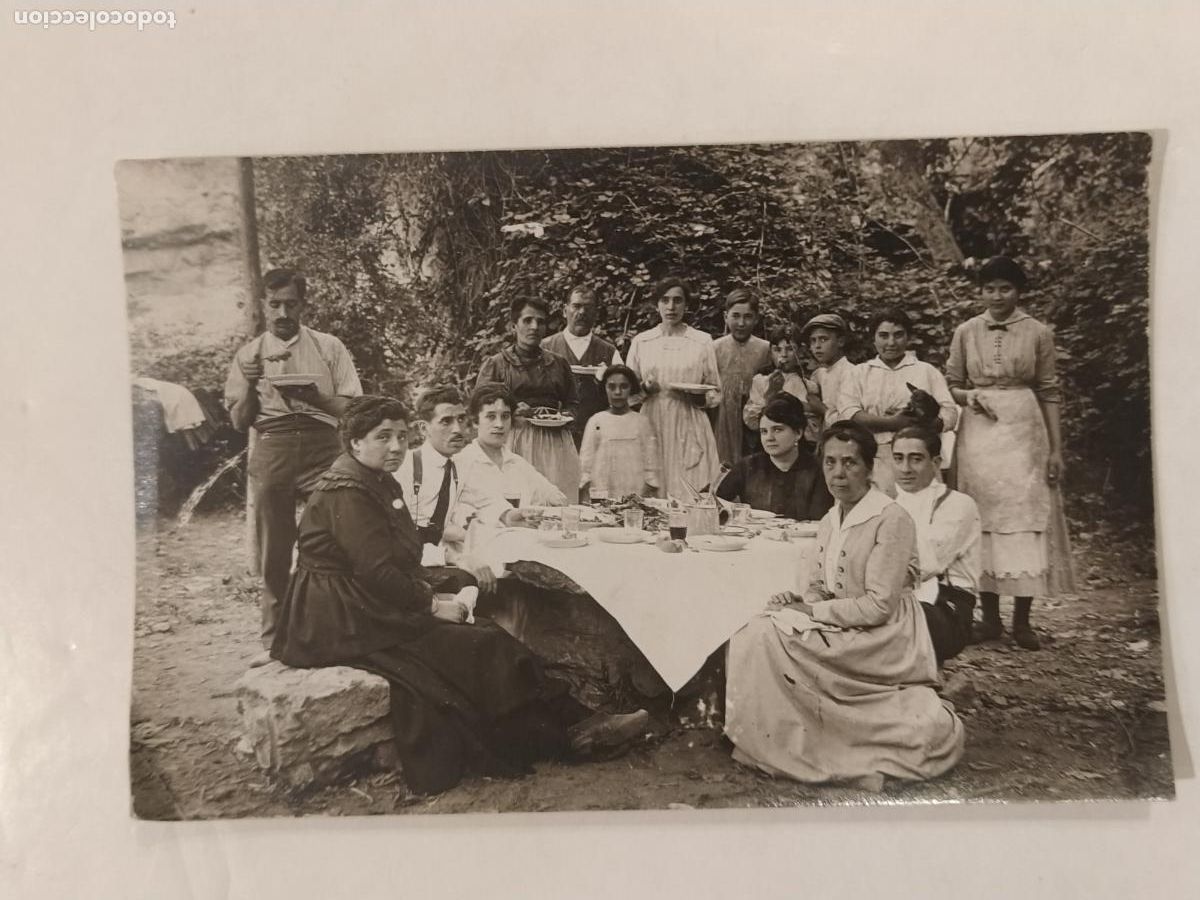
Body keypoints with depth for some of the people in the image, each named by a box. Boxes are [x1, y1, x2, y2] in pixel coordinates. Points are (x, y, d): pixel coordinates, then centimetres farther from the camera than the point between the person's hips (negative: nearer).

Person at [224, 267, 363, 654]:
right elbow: (239, 422, 12)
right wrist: (250, 386, -6)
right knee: (273, 551, 2)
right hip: (271, 447, 2)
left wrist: (313, 396, -13)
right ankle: (274, 640, 9)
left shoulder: (328, 347, 10)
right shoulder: (249, 354, 15)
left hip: (322, 444, -1)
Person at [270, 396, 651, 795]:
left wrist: (431, 591, -3)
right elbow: (376, 570, -23)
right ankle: (566, 732, -12)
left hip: (375, 604, 9)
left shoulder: (380, 484, 15)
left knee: (485, 632, -8)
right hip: (343, 620, -9)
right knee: (473, 647, -18)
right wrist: (432, 604, -14)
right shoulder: (346, 492, -17)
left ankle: (566, 722, -13)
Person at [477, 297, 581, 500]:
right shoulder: (495, 364, 6)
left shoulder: (558, 363, 17)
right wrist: (512, 411, -14)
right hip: (514, 441, -3)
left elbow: (573, 404, 22)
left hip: (554, 442, 3)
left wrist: (563, 416, 1)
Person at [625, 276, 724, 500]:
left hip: (689, 429, -1)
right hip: (652, 426, 1)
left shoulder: (702, 341, 5)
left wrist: (694, 397, -13)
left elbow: (715, 394, 7)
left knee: (690, 497, -5)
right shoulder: (640, 341, 10)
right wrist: (644, 388, -8)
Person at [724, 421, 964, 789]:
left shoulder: (892, 520, -16)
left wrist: (811, 611, -17)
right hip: (843, 629, 8)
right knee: (761, 628, -11)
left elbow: (879, 606, -20)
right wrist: (797, 601, -6)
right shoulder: (830, 520, 10)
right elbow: (821, 587, 16)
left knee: (771, 635, -21)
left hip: (881, 638, -8)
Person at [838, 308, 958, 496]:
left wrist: (916, 421, -14)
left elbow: (950, 415, 6)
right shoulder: (860, 373, 16)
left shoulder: (927, 371, 16)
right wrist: (892, 423, -11)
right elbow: (847, 413, 0)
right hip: (873, 462, 0)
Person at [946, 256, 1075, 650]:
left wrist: (1056, 448, -2)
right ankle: (990, 617, 12)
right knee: (983, 519, 3)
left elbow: (1049, 392, 3)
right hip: (979, 433, 1)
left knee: (1025, 517, -3)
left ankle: (1022, 619, 5)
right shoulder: (965, 332, 6)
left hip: (1024, 431, -1)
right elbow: (951, 386, 11)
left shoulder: (1038, 333, 2)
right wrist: (969, 396, -11)